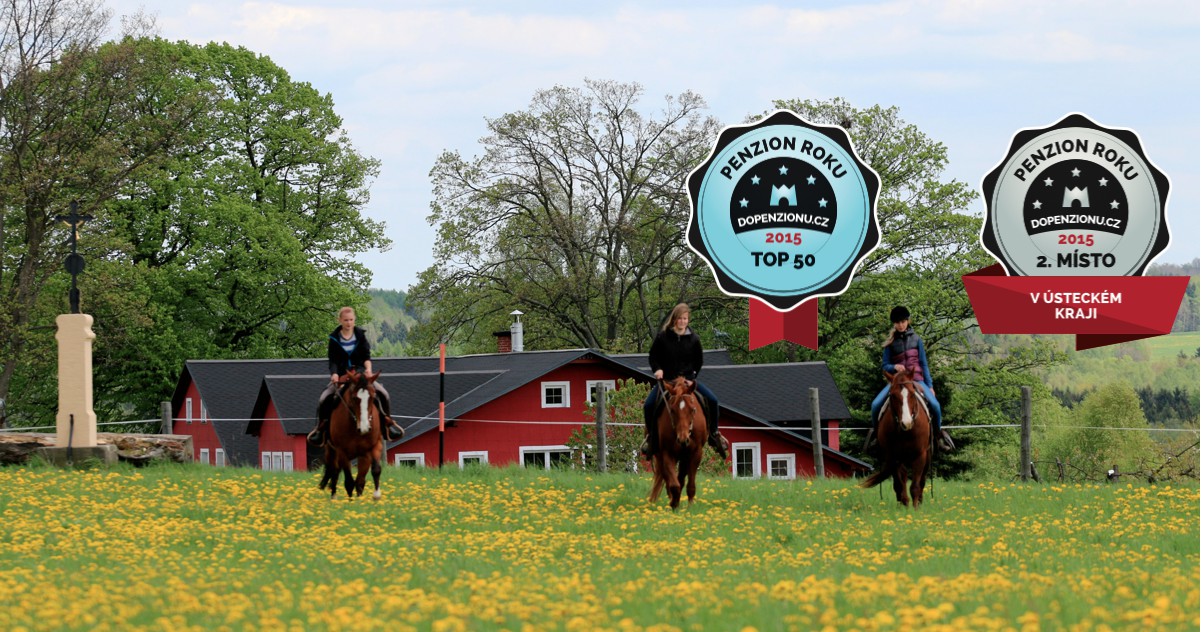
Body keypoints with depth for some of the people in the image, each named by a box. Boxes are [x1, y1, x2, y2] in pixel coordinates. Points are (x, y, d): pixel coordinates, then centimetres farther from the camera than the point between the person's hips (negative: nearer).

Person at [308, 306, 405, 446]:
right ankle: (322, 427, 2)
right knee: (324, 399, -18)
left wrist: (368, 369, -20)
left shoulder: (360, 335, 2)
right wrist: (334, 374, -23)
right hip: (341, 376, 0)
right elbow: (333, 361, -4)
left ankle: (386, 422, 0)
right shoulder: (334, 338, -1)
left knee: (383, 394, -18)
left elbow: (366, 355, -2)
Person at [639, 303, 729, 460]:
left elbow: (699, 360, 12)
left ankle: (714, 434, 1)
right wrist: (657, 369, -12)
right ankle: (651, 436, 0)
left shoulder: (694, 339, 1)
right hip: (666, 380, -1)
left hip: (687, 379, 1)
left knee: (712, 400, -16)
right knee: (648, 405, -23)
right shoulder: (663, 336, -3)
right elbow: (653, 356, 6)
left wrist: (692, 375, 0)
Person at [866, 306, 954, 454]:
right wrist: (894, 367, -17)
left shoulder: (916, 339, 7)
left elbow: (924, 364, 8)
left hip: (916, 379, -1)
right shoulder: (890, 343, 7)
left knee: (934, 404, -24)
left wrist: (930, 386, 4)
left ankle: (938, 434, 1)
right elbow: (884, 365, 7)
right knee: (876, 404, -20)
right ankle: (876, 432, 8)